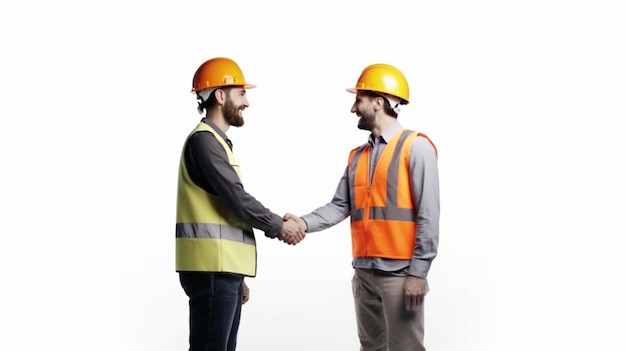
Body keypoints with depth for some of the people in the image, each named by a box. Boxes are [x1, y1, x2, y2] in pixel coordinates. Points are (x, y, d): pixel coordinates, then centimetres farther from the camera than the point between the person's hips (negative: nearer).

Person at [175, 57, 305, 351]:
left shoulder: (216, 141, 22)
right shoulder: (204, 140, -10)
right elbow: (236, 199, -16)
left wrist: (237, 277, 22)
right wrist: (278, 226, -1)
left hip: (223, 268, 10)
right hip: (211, 268, -10)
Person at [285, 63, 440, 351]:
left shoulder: (416, 147, -6)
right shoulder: (357, 156, 15)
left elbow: (428, 215, -12)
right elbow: (340, 205, 7)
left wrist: (418, 271, -16)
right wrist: (305, 223, -11)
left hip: (400, 272, -7)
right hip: (364, 272, 7)